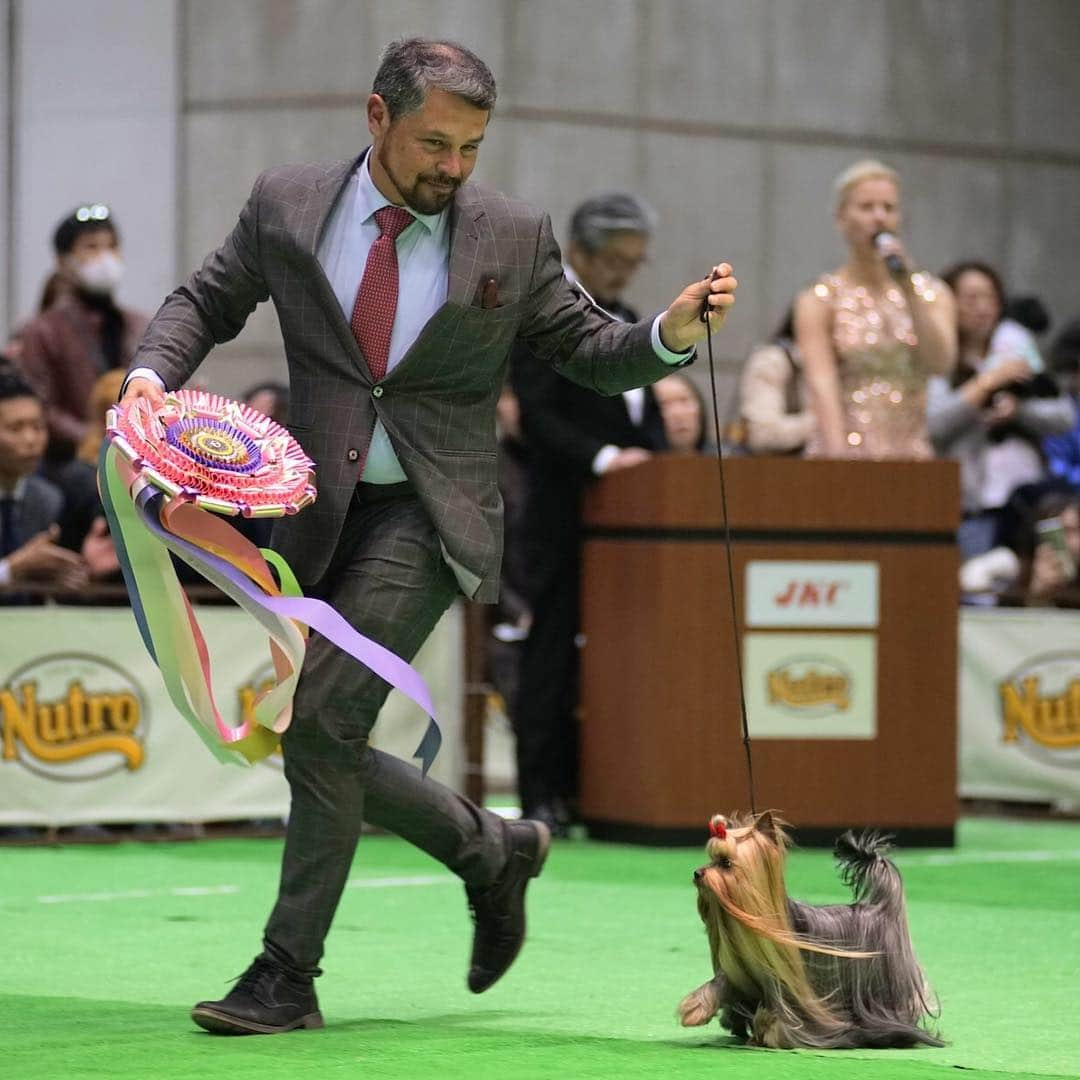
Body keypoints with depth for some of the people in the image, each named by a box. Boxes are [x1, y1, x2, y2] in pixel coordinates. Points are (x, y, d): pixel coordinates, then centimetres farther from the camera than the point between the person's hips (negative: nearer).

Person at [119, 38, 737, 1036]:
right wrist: (154, 371, -7)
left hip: (429, 517, -4)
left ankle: (288, 974, -7)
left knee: (321, 720, -17)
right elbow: (206, 301, 13)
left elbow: (588, 350, 7)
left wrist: (673, 332, -13)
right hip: (316, 511, 4)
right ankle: (492, 849, 31)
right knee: (318, 743, 6)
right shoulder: (286, 206, 2)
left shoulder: (513, 237, -2)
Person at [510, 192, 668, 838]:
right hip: (567, 512, -7)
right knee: (555, 650, -5)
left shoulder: (626, 320, 19)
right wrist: (603, 458, -24)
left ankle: (584, 785, 8)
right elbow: (537, 413, -14)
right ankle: (542, 796, -3)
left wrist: (657, 461, 3)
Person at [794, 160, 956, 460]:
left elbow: (940, 364, -4)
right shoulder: (820, 299, 3)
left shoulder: (932, 294, 12)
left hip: (911, 454, 3)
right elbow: (822, 384, -10)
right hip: (847, 455, -2)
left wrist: (908, 289, -9)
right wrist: (837, 453, -25)